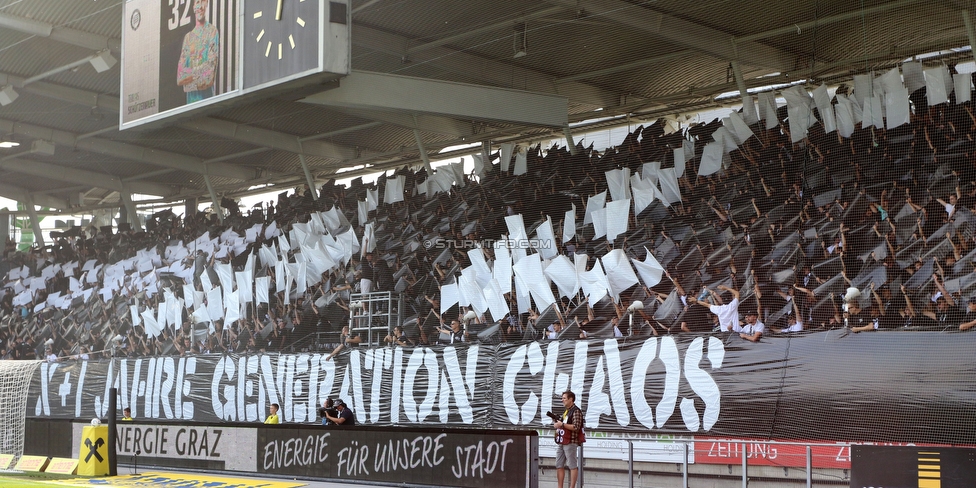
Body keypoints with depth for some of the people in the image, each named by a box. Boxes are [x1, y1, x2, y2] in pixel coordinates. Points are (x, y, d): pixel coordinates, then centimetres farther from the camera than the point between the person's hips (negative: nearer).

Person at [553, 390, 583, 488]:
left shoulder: (576, 411, -8)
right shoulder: (566, 411, 19)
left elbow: (576, 427, -18)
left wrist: (562, 424, -17)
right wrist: (558, 424, 10)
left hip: (570, 442, -9)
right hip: (561, 442, 9)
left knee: (573, 466, -5)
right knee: (559, 466, 8)